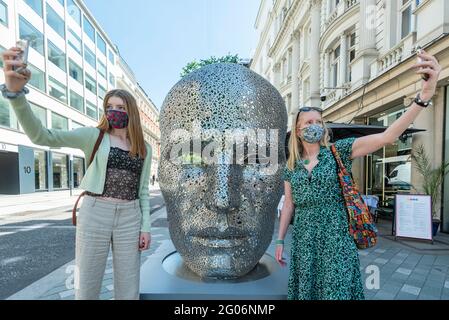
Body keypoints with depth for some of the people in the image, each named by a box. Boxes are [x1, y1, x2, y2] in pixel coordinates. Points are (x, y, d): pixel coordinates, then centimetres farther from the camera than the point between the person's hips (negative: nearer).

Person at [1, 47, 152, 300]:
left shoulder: (144, 149, 8)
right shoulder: (93, 136, 0)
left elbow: (143, 191, 10)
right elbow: (41, 136, -13)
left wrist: (146, 226, 3)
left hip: (130, 218, 2)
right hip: (95, 214, -2)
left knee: (128, 291, 12)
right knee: (86, 290, 9)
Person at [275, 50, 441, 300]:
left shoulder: (338, 151, -3)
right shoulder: (291, 166, 5)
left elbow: (387, 136, -15)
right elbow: (289, 205, 9)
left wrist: (424, 96, -26)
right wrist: (280, 241, 9)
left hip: (336, 239, -2)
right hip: (304, 240, 3)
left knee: (337, 291, 5)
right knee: (305, 291, 14)